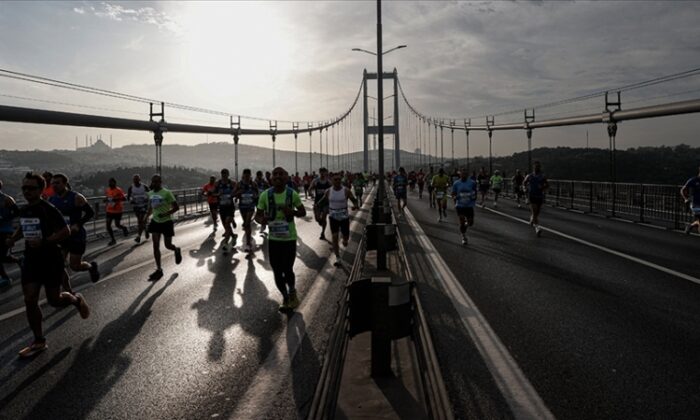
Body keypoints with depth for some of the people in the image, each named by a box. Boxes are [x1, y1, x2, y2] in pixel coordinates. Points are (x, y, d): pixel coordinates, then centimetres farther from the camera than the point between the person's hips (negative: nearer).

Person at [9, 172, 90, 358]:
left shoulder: (49, 209, -15)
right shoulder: (23, 210, 6)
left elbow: (66, 232, -19)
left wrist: (44, 241, -27)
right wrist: (13, 238, 6)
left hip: (50, 260, -6)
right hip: (30, 260, 6)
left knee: (54, 300, 2)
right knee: (30, 300, 0)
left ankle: (77, 300, 37)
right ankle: (39, 341, 12)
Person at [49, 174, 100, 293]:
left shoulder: (76, 198, -13)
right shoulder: (51, 199, 4)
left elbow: (90, 213, -11)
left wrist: (78, 224, -22)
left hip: (77, 236, -5)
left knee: (75, 266, 0)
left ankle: (91, 266, 33)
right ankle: (68, 291, 12)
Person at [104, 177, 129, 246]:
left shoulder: (119, 190, -14)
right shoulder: (107, 190, 5)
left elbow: (124, 198, -19)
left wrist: (116, 199, -32)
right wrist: (106, 200, 0)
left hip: (118, 210, -6)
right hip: (109, 210, 6)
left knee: (117, 225, 1)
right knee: (108, 225, 0)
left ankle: (124, 228, 37)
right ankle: (113, 240, 12)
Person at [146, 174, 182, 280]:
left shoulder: (166, 193, -14)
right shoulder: (150, 194, 5)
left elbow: (176, 207, -14)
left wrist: (165, 214, -26)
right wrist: (146, 217, 7)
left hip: (166, 222, -5)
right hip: (155, 222, 5)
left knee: (168, 245, 3)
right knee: (155, 246, -3)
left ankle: (177, 250, 41)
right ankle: (159, 269, 3)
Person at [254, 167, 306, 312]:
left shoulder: (292, 194, -8)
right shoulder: (265, 195, -7)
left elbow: (303, 212, 3)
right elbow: (257, 215, 0)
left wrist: (292, 212, -19)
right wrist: (262, 219, -24)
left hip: (289, 238, -2)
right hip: (273, 239, 2)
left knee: (287, 270, -1)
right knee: (277, 272, 9)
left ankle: (292, 292, 32)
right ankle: (285, 297, 34)